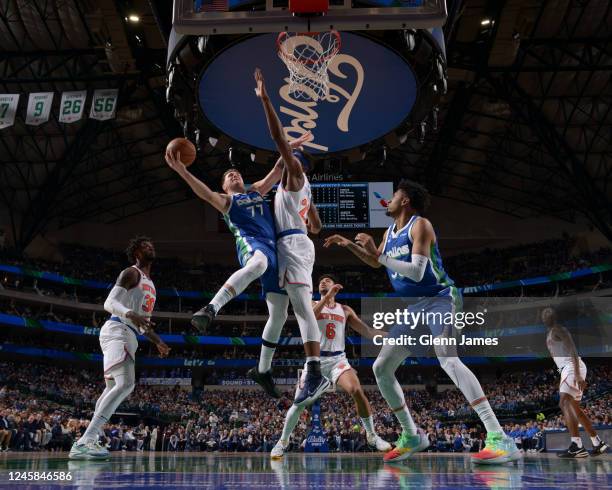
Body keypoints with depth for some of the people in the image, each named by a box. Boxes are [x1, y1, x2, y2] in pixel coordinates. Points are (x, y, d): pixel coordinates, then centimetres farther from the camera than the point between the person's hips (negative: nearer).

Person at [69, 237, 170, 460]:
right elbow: (109, 303, -14)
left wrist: (158, 342, 28)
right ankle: (86, 441, -32)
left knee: (114, 388, 13)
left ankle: (85, 442, 17)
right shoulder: (131, 273, -2)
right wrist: (131, 314, -33)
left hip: (129, 336, 11)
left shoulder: (150, 285, 27)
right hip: (117, 331, -11)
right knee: (126, 384, -27)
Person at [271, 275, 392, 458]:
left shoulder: (345, 310, 13)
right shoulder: (312, 304, 7)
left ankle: (372, 436, -4)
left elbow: (366, 331, 8)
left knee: (357, 391, -20)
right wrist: (327, 296, -22)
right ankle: (283, 441, 11)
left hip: (338, 359, 1)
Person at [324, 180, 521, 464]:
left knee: (447, 359, -33)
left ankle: (499, 439, -39)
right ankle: (411, 436, 18)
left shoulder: (420, 225, -12)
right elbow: (375, 262, 33)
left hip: (439, 299, -9)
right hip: (413, 307, 9)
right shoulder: (390, 232, 14)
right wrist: (349, 245, 24)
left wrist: (379, 254, -22)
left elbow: (416, 272, -24)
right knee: (381, 368, 5)